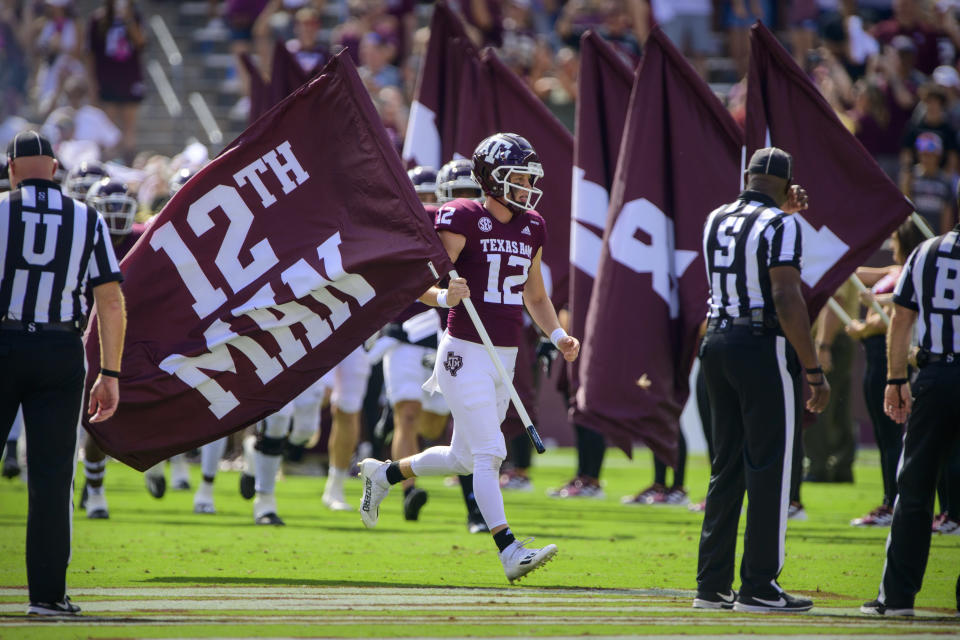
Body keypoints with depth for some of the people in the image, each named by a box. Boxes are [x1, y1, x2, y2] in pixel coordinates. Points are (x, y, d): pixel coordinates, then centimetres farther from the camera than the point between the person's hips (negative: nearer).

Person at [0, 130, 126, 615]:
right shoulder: (88, 220, 5)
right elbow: (110, 302, 3)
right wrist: (110, 374, 7)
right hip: (61, 353, 2)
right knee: (51, 477, 3)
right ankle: (47, 592, 1)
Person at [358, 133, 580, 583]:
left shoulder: (531, 228, 11)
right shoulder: (463, 220, -11)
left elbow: (535, 297, 21)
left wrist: (557, 335, 5)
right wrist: (445, 296, -33)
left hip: (505, 357, 8)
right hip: (467, 354, -8)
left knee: (464, 458, 15)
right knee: (489, 452, -13)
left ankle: (385, 474, 37)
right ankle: (509, 550, -14)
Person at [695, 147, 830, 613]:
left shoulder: (716, 221, 11)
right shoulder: (780, 226, -10)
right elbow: (786, 300, -18)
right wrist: (813, 371, -16)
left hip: (717, 345, 7)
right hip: (763, 347, -7)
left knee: (726, 468, 13)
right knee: (768, 469, -2)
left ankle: (712, 585, 13)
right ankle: (758, 587, -3)